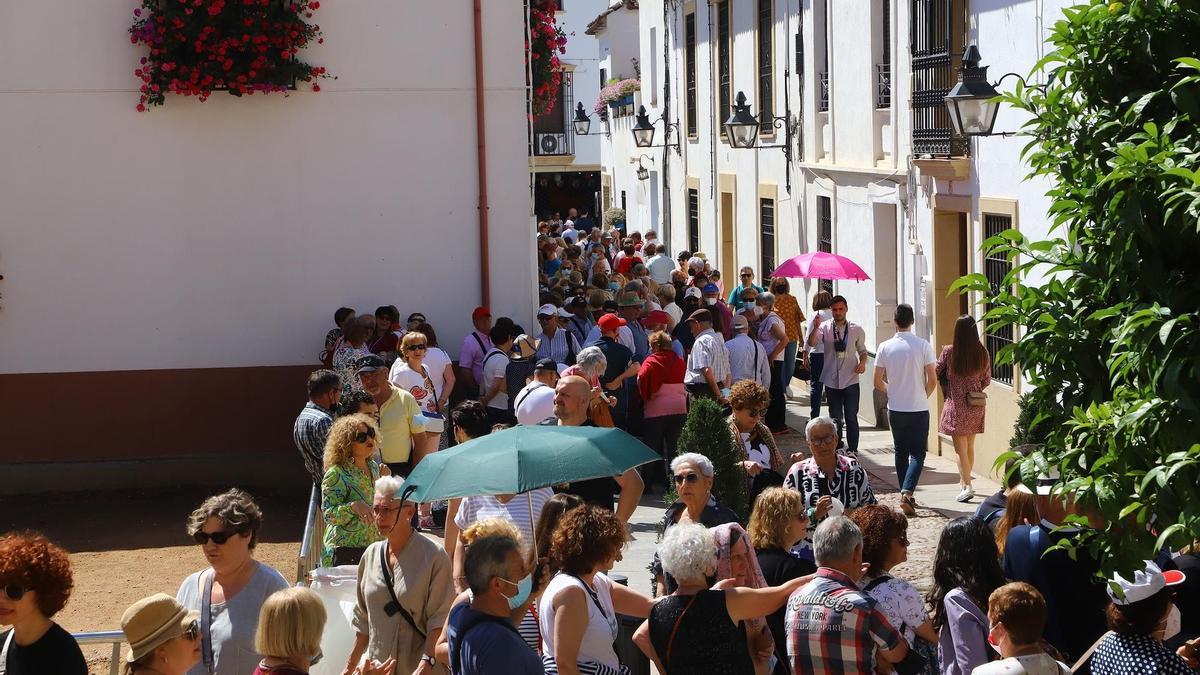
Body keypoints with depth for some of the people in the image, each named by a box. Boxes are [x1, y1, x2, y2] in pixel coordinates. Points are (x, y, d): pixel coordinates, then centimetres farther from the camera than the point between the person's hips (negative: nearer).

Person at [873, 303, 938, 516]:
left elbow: (878, 382, 0)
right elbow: (933, 380, -10)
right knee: (917, 453, 3)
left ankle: (906, 495, 21)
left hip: (895, 409, 2)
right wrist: (923, 396, 10)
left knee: (901, 452, 16)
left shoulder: (885, 347, -4)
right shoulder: (923, 346, -9)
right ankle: (907, 492, -16)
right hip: (919, 409, -2)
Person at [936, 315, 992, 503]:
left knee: (960, 448, -2)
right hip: (976, 405, 4)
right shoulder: (982, 353, -3)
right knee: (970, 445, 18)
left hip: (956, 404, -4)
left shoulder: (949, 352, -13)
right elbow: (986, 380, 9)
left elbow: (936, 373, 0)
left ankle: (967, 486, -12)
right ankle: (964, 481, 31)